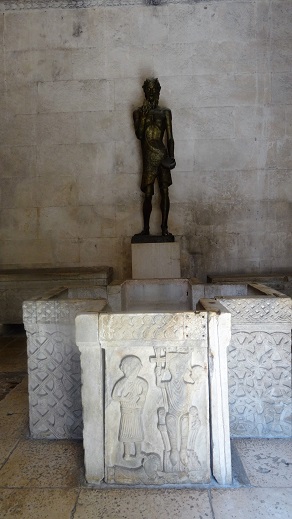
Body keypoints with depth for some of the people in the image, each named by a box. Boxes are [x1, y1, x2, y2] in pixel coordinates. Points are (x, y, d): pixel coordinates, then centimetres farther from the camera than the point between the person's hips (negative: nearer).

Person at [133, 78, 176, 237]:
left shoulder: (165, 112, 9)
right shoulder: (139, 112, 8)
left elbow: (170, 137, 6)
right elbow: (139, 135, -5)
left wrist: (171, 157, -1)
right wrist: (144, 115, -10)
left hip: (163, 156, 1)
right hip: (149, 157, 0)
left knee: (164, 191, 0)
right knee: (148, 194, -2)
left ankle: (164, 227, 6)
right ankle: (146, 228, 9)